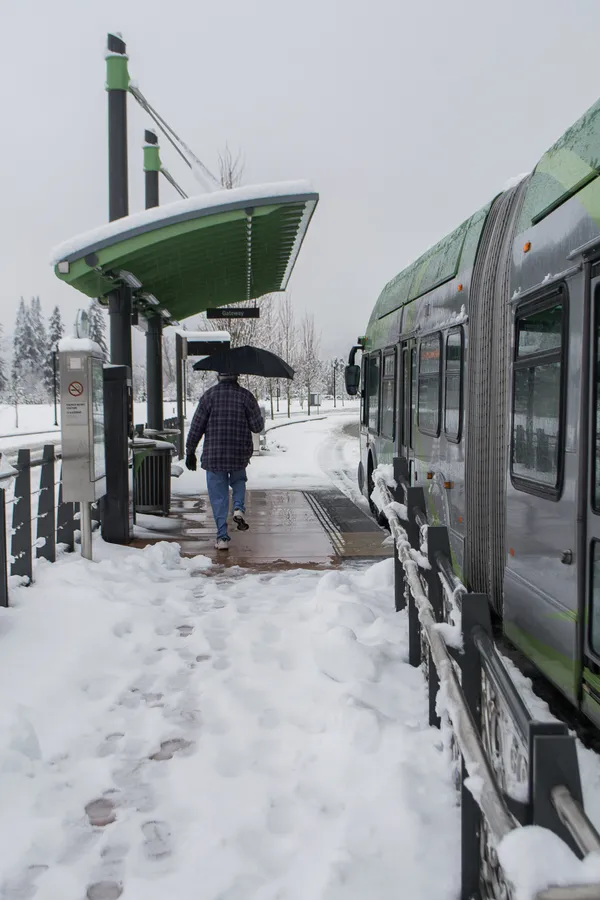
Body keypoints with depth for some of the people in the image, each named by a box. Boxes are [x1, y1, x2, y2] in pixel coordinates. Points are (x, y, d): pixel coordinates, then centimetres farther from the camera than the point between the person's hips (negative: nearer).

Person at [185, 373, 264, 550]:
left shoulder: (209, 395, -3)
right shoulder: (246, 396, -3)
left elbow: (196, 427, -3)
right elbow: (257, 427, -2)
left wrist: (190, 451, 6)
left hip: (213, 456, -1)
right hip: (240, 455, 1)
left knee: (218, 496, 6)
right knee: (239, 481, 28)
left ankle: (222, 536, 5)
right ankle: (239, 508, 1)